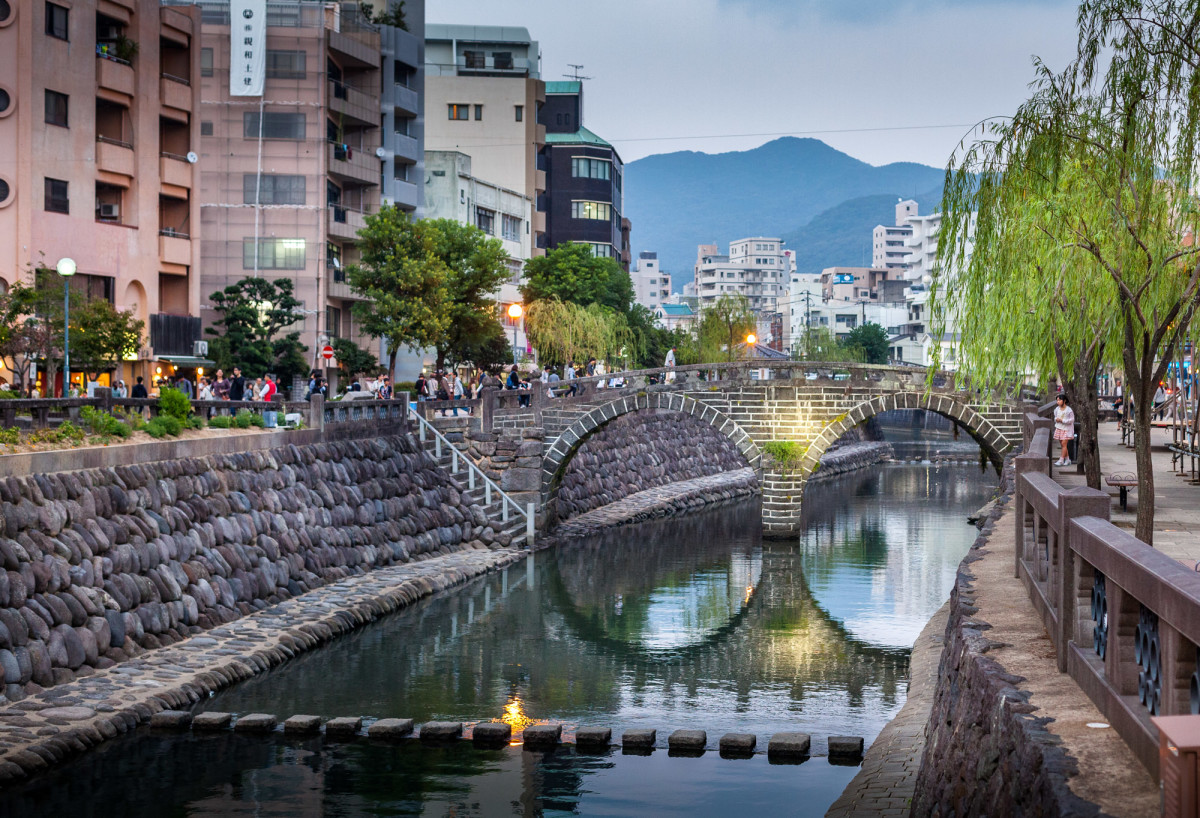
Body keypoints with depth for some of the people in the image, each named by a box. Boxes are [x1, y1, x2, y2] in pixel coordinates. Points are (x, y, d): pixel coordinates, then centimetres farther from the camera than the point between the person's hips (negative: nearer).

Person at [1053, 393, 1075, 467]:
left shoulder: (1069, 410, -13)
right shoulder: (1057, 409, 4)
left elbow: (1071, 420, -12)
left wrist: (1062, 420, -20)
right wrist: (1056, 419, -5)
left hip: (1066, 429, -6)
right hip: (1059, 428, 6)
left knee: (1064, 443, -10)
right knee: (1061, 444, 6)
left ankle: (1061, 460, -9)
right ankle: (1067, 459, 15)